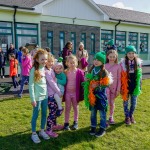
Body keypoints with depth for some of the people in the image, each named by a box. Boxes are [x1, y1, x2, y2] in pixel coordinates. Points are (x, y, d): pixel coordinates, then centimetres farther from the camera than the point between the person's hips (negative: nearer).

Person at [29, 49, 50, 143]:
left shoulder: (46, 69, 3)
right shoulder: (34, 70, -14)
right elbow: (31, 85, -14)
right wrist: (33, 99, -15)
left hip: (45, 95, 6)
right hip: (37, 96, -5)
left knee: (44, 114, 15)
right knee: (35, 115, 7)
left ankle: (42, 131, 32)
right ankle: (34, 134, 22)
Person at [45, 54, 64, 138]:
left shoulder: (51, 70, 10)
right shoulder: (46, 72, -17)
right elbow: (52, 83, -18)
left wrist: (58, 92, 3)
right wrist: (59, 93, -11)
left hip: (54, 93, 9)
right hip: (50, 94, -9)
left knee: (56, 110, 19)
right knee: (52, 112, -3)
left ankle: (54, 125, 36)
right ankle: (48, 130, 8)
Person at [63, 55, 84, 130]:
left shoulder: (79, 72, -9)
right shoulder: (65, 72, -4)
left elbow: (82, 82, -7)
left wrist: (82, 92, -9)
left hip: (76, 93, -1)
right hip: (67, 93, 1)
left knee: (76, 108, 15)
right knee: (67, 108, 10)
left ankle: (75, 122, 29)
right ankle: (66, 123, 20)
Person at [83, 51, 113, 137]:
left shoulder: (104, 72, -11)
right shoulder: (92, 70, 6)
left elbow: (107, 83, -14)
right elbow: (88, 80, 15)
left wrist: (98, 86, -19)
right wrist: (87, 82, -6)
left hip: (101, 94, -5)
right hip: (92, 94, 5)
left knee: (102, 112, 5)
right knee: (93, 112, 14)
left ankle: (102, 129, 19)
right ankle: (93, 127, 28)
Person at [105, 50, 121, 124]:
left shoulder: (118, 66, -3)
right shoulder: (105, 66, -2)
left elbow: (119, 78, -1)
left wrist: (118, 89, -3)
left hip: (114, 87, 1)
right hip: (106, 86, -1)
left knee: (112, 102, 12)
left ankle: (111, 117, 29)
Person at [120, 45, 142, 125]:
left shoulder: (138, 62, -1)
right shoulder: (123, 62, -9)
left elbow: (139, 75, 6)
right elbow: (121, 76, -6)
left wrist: (139, 86, 5)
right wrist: (121, 87, -7)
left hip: (134, 85, 2)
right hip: (126, 85, -2)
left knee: (134, 102, 12)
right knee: (126, 102, 10)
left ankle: (131, 115, 33)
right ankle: (127, 117, 27)